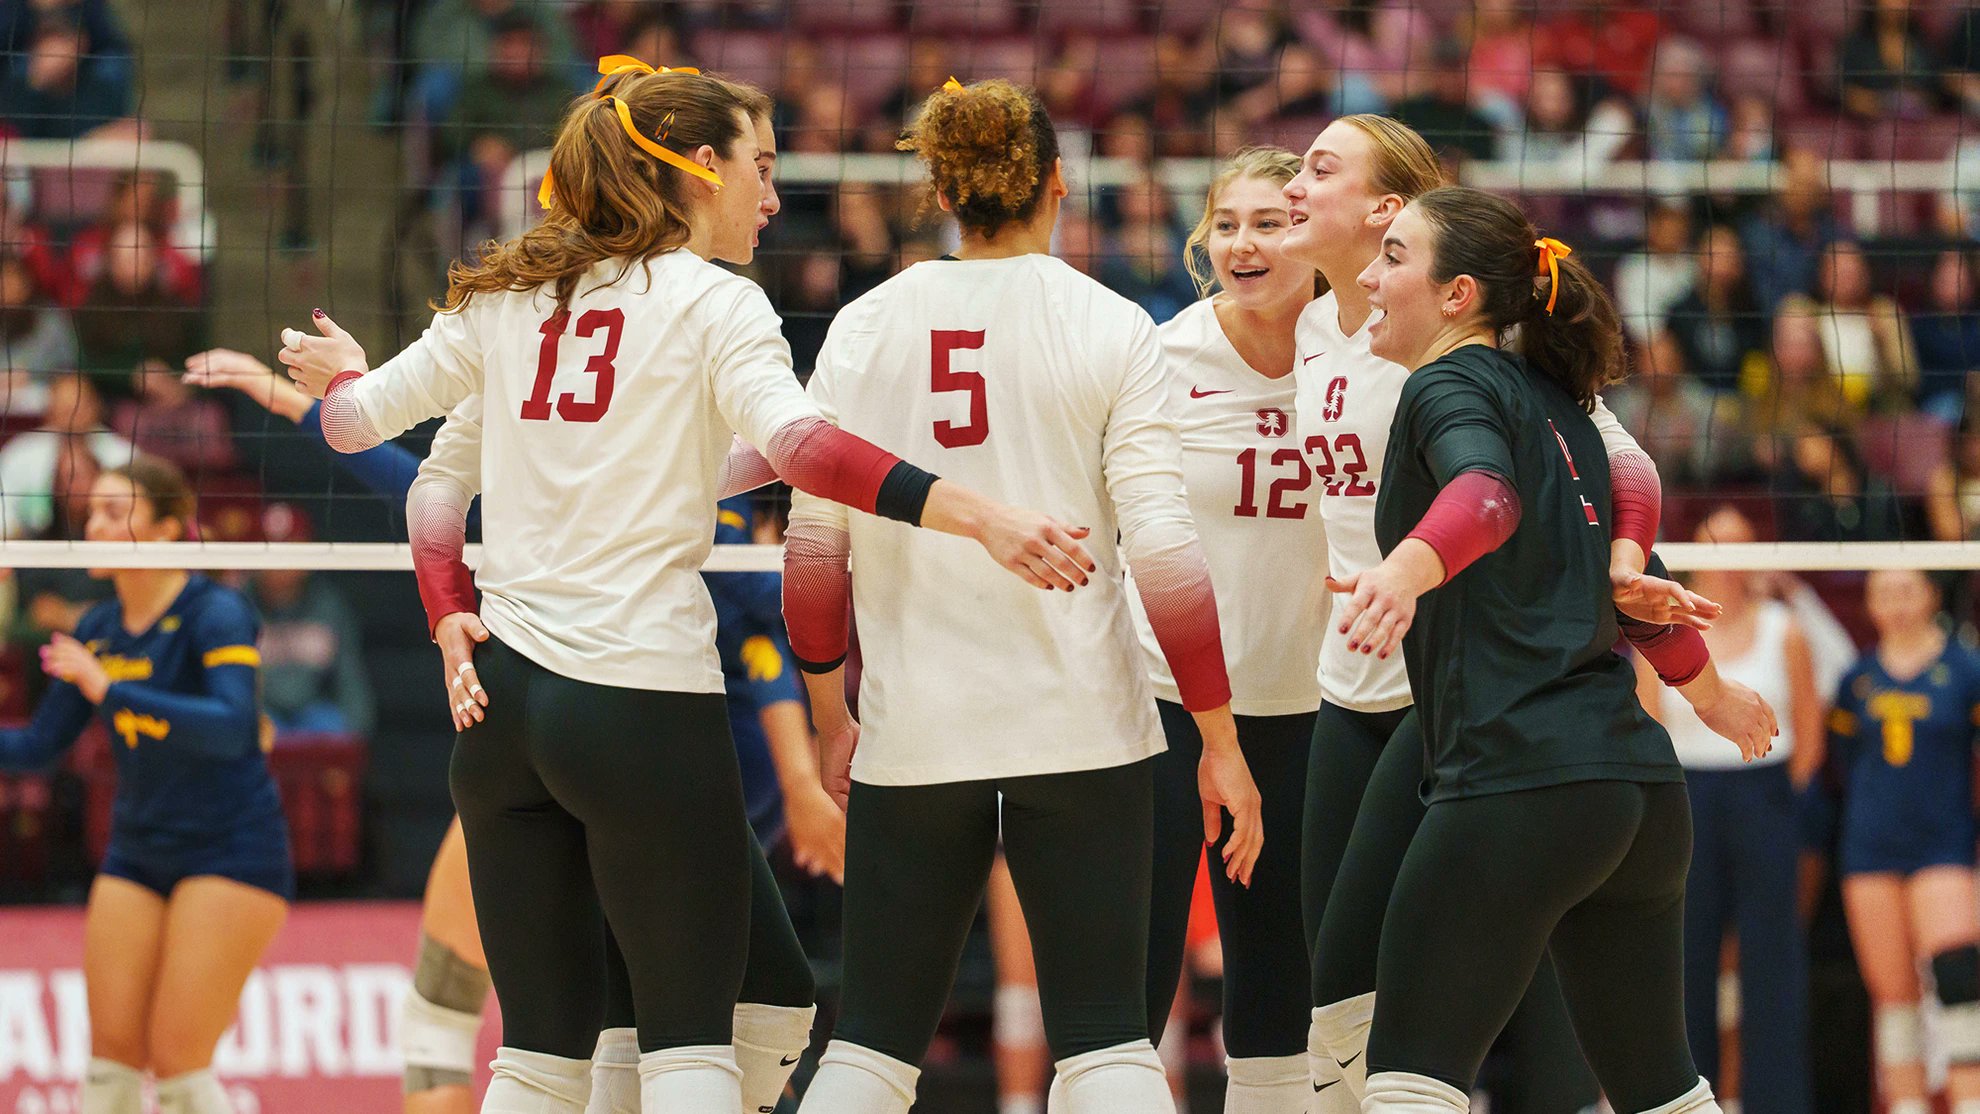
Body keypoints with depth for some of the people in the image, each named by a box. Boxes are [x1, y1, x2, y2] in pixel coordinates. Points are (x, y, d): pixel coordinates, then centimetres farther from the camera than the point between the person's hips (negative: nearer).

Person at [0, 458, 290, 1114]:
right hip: (136, 856, 6)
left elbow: (232, 728, -30)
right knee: (111, 1059, -1)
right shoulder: (98, 631, 6)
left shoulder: (216, 615, -14)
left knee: (178, 1061, -12)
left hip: (230, 854, -6)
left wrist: (111, 690, -37)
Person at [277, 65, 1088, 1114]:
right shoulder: (712, 302, -4)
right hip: (644, 702, -6)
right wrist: (974, 515, -30)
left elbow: (361, 416, 15)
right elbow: (795, 441, -21)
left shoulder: (506, 297, 12)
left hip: (502, 696, 6)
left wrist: (337, 371, 39)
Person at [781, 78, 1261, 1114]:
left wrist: (830, 717, 16)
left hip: (913, 735, 2)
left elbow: (812, 549, 3)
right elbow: (1163, 550, -8)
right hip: (1081, 726, -2)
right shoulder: (1109, 329, -3)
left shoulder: (864, 328, 3)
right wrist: (1220, 740, -3)